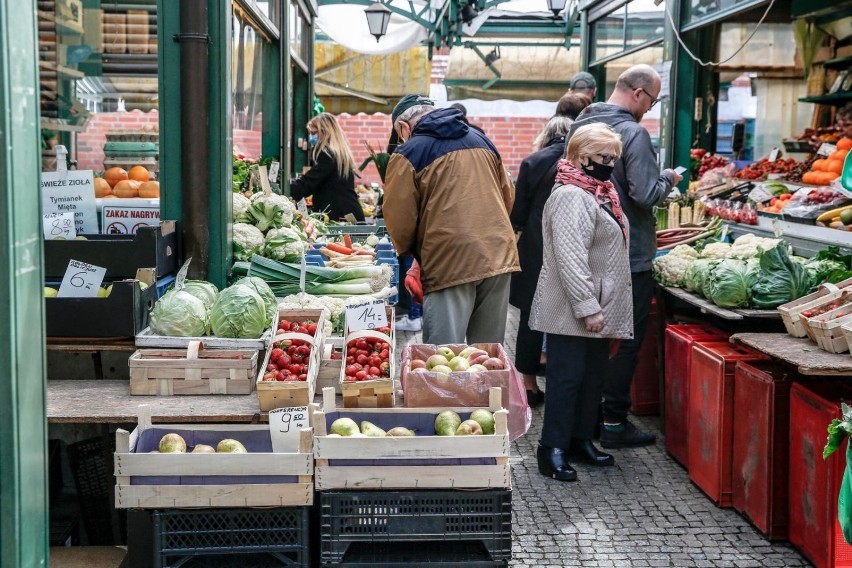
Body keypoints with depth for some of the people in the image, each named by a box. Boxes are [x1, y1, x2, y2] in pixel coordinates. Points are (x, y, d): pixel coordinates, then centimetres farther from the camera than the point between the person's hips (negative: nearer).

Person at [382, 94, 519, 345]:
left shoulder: (408, 154, -3)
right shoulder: (481, 139, 16)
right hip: (500, 256, 6)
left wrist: (408, 250, 13)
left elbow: (399, 222, -6)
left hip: (450, 264, -6)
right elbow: (508, 197, 19)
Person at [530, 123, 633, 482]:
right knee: (567, 377, -5)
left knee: (593, 376, 14)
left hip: (599, 310, 10)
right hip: (572, 313, -10)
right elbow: (570, 258, -25)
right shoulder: (571, 196, -18)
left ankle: (581, 439, 25)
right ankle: (553, 449, 3)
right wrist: (587, 307, -26)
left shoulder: (598, 194, 16)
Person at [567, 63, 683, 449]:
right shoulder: (633, 133, -17)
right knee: (626, 340, 2)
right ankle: (613, 422, 7)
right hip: (629, 256, -8)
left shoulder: (581, 125, 7)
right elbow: (646, 195, -23)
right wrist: (668, 179, -2)